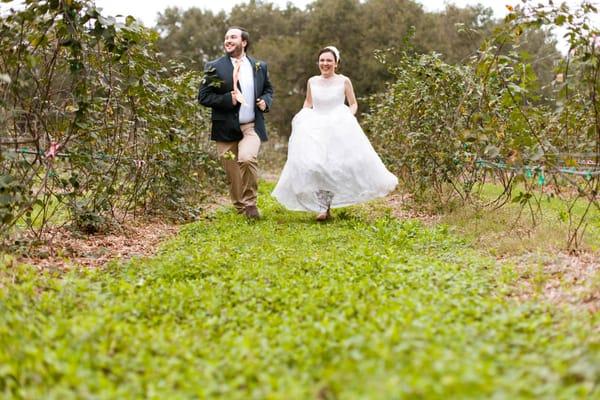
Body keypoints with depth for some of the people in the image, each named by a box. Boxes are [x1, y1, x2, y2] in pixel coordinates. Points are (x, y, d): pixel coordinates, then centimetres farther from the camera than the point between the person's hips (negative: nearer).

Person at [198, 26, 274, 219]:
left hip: (252, 127, 0)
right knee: (232, 173, 5)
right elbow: (203, 96, -5)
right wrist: (228, 99, -18)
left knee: (248, 159, -25)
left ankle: (250, 202, -6)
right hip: (226, 129, 0)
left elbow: (268, 89, 23)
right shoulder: (214, 67, -1)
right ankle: (240, 207, 26)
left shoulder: (259, 66, 9)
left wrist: (265, 101, 0)